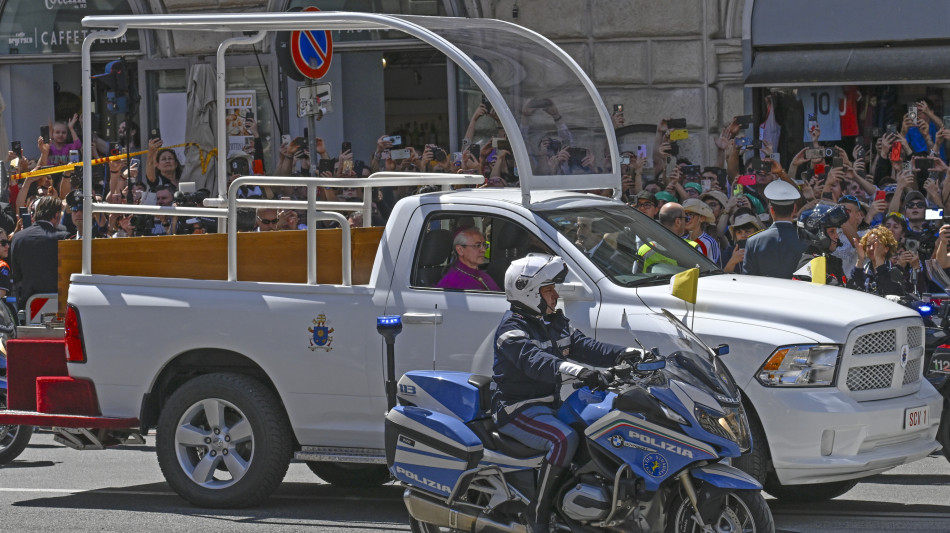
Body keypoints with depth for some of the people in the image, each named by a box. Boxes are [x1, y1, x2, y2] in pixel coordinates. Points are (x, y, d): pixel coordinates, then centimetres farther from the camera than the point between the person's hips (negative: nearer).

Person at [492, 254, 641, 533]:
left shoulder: (556, 322, 15)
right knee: (564, 439, -33)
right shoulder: (512, 328, -14)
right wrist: (577, 370, -48)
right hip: (518, 410, -9)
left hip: (550, 405, 9)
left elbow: (584, 346, 6)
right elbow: (533, 359, -33)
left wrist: (625, 354, -12)